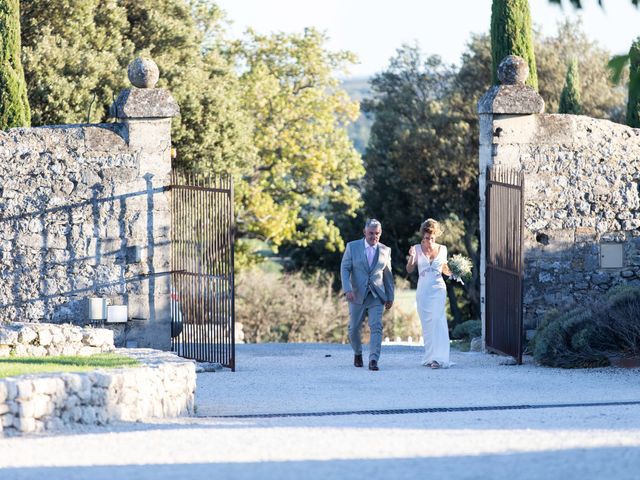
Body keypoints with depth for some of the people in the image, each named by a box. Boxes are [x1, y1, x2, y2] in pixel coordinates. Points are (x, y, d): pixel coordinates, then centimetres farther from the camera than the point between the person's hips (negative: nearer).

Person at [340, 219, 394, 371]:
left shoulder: (385, 250, 7)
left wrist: (390, 296, 12)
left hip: (377, 296, 0)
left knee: (376, 327, -15)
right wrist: (348, 289, -19)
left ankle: (373, 360, -19)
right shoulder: (352, 247, 1)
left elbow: (387, 275, 13)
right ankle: (357, 353, 34)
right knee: (354, 328, 8)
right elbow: (345, 268, -5)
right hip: (357, 295, 0)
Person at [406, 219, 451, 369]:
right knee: (426, 324, 5)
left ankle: (438, 358, -21)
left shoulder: (442, 249, 6)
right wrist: (411, 257, -19)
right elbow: (409, 269, -1)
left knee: (437, 321, -15)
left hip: (438, 289, -1)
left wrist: (451, 272, -2)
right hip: (422, 290, 1)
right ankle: (429, 357, 13)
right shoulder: (418, 249, 2)